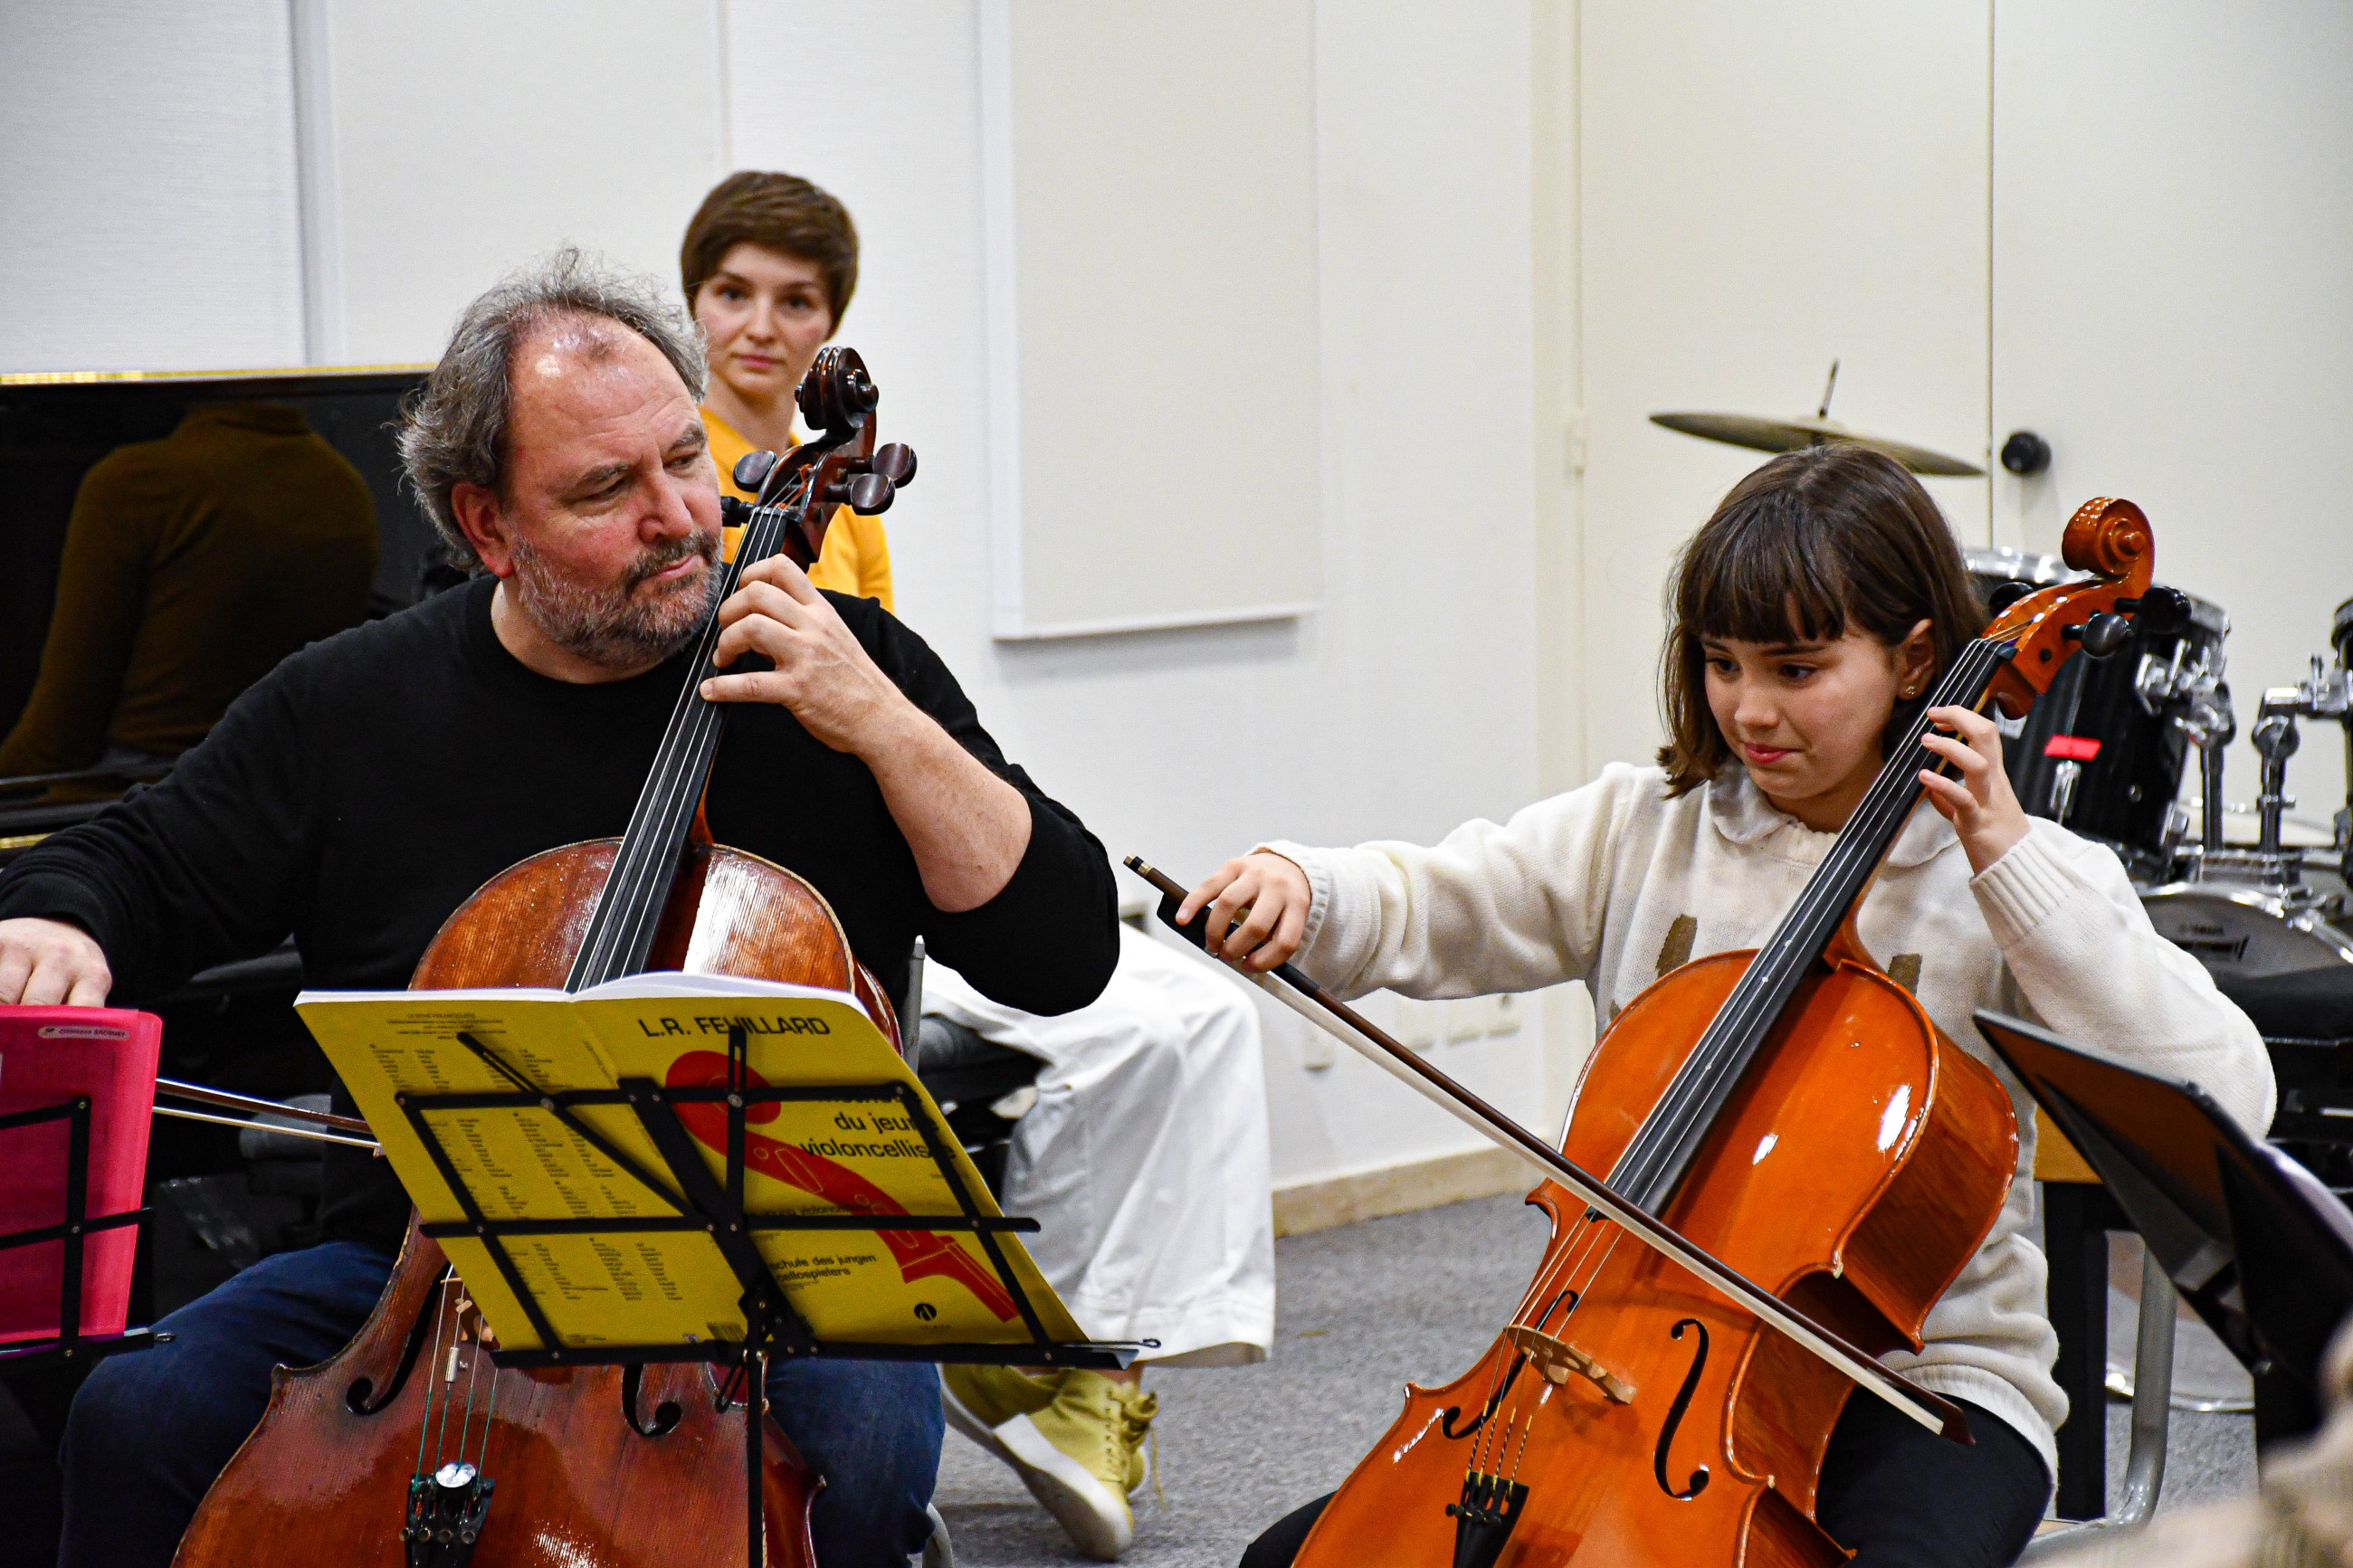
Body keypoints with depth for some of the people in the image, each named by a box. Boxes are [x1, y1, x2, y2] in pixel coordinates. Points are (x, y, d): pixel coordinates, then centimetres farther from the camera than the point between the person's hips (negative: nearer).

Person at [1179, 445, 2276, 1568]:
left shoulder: (2016, 882, -3)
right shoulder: (1641, 830, 7)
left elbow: (2225, 1099, -16)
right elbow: (1419, 908, 0)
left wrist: (2009, 861, -18)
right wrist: (1299, 889, -23)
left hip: (1917, 1391, -3)